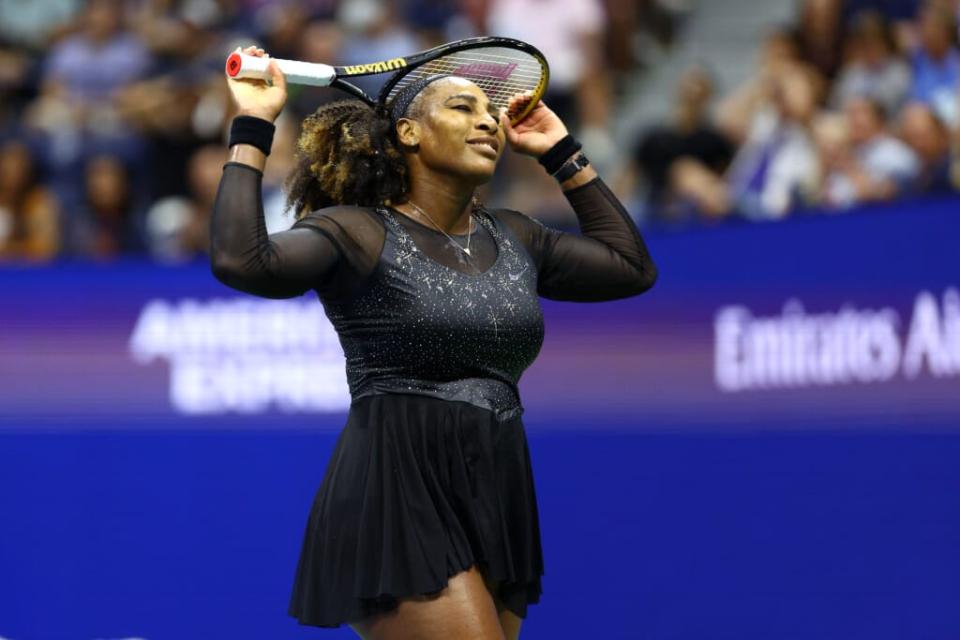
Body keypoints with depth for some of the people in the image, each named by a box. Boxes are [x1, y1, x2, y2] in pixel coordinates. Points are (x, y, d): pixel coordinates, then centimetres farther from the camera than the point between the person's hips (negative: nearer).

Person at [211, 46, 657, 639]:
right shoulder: (359, 233, -4)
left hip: (499, 501, 7)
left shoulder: (514, 238, 16)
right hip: (398, 500, -7)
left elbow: (632, 267, 24)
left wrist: (563, 152, 21)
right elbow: (241, 261, -20)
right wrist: (253, 127, -13)